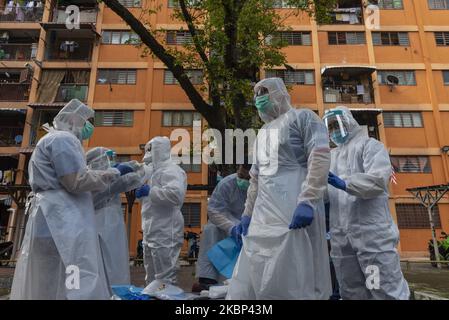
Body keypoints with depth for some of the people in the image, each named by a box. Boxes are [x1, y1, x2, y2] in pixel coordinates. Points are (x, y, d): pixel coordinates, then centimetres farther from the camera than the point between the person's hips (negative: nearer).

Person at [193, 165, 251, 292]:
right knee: (210, 230, -27)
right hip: (229, 224, 0)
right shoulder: (226, 184, -20)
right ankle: (208, 280, -28)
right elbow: (215, 210, -24)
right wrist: (232, 227, -39)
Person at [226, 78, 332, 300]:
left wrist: (307, 201, -23)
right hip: (264, 213, 8)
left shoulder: (302, 117, 4)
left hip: (295, 210, -7)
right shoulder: (262, 133, 26)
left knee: (293, 281, -3)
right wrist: (248, 212, 20)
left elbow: (320, 157, -12)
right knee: (248, 281, 9)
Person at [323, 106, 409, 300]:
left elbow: (378, 179, -15)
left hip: (371, 232, -6)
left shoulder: (369, 145, 5)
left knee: (386, 291, -1)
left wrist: (345, 183, -29)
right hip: (340, 236, 6)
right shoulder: (331, 156, 22)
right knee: (351, 293, 12)